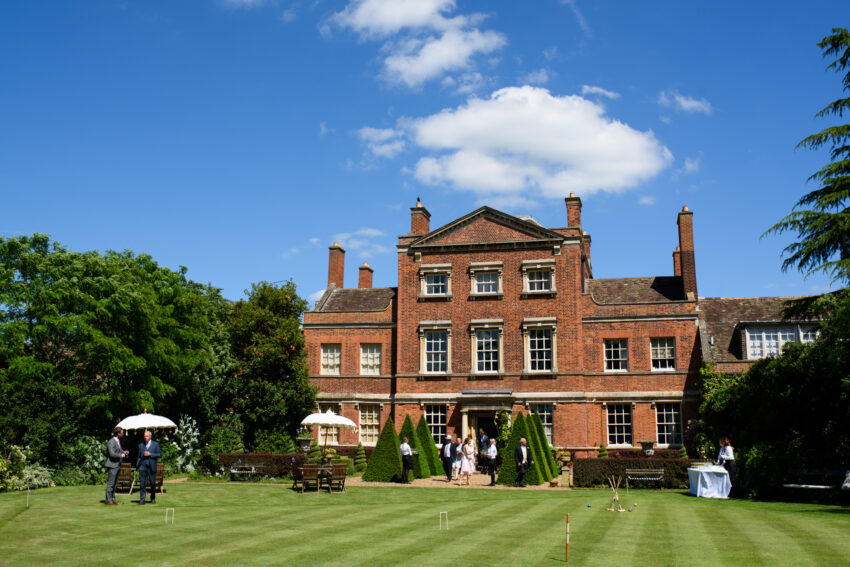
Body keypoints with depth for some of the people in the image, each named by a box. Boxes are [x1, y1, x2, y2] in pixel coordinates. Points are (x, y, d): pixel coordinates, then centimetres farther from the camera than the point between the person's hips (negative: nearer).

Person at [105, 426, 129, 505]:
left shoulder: (118, 440, 13)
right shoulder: (111, 442, -18)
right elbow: (112, 454, -26)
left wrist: (124, 452, 6)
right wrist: (121, 455, -14)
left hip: (117, 465, 10)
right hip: (112, 465, -10)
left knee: (115, 483, 14)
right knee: (111, 483, -5)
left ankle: (113, 499, 21)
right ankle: (108, 500, 0)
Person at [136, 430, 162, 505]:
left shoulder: (156, 444, 4)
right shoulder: (141, 445, 11)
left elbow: (160, 454, -1)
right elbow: (139, 456, 15)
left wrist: (150, 454, -12)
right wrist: (137, 465, 6)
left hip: (152, 467, -1)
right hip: (142, 466, 1)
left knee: (153, 483, 5)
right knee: (142, 484, -5)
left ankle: (153, 499, 20)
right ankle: (142, 500, -1)